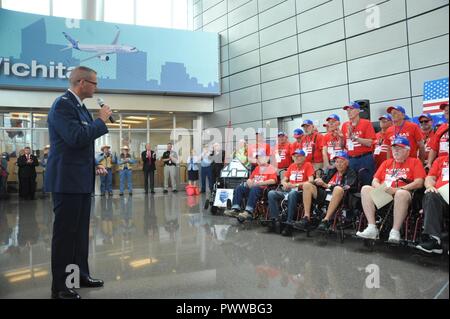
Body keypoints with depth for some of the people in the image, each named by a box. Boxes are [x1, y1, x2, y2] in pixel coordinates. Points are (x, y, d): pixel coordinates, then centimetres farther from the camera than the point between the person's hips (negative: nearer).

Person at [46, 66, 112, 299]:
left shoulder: (78, 105, 15)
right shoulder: (63, 104, -14)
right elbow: (76, 138, -26)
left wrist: (94, 165, 12)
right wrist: (101, 120, -15)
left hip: (81, 179, 10)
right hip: (67, 180, -10)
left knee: (80, 231, 16)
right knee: (64, 233, -2)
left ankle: (80, 275, 28)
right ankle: (60, 287, 9)